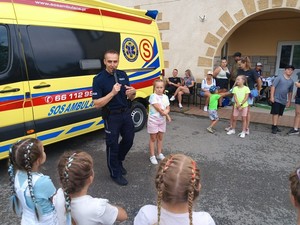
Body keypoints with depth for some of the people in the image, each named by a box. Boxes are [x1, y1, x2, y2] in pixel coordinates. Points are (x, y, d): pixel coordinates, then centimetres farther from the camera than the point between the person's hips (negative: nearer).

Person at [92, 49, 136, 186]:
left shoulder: (123, 75, 3)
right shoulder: (99, 79, -13)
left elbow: (131, 98, 9)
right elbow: (97, 104, -18)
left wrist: (132, 93, -15)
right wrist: (112, 93, -27)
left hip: (126, 113, 6)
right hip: (112, 116, -5)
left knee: (129, 140, 16)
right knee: (113, 144, 7)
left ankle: (118, 161, 43)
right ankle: (115, 173, 26)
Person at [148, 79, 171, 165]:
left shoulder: (165, 97, 5)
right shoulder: (153, 96, -13)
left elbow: (168, 108, 6)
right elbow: (157, 107, -20)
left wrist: (165, 112, -16)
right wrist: (166, 114, -16)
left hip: (162, 120, 5)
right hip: (153, 120, -5)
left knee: (160, 137, 15)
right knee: (153, 138, 4)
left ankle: (159, 154, 29)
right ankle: (152, 156, 14)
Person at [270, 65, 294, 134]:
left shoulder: (291, 81, 11)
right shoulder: (279, 78, -5)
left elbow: (290, 92, 17)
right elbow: (273, 87, -9)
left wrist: (289, 101, 17)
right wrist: (272, 96, -16)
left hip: (283, 101, 5)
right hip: (276, 99, -5)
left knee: (279, 114, 10)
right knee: (275, 113, -5)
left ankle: (275, 126, 19)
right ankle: (274, 127, -2)